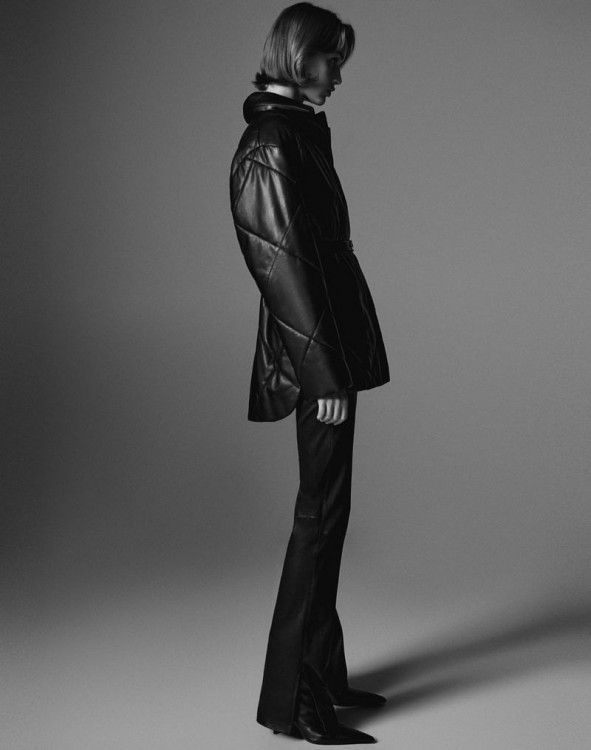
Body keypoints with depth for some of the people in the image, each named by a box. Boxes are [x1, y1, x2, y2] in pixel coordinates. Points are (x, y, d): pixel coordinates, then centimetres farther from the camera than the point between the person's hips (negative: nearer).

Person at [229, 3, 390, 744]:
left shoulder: (297, 132, 14)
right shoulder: (272, 146, -15)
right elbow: (285, 264, -19)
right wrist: (324, 372, -19)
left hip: (330, 343, 10)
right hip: (314, 356, -10)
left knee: (326, 512, 14)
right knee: (320, 516, -5)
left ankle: (321, 673, 25)